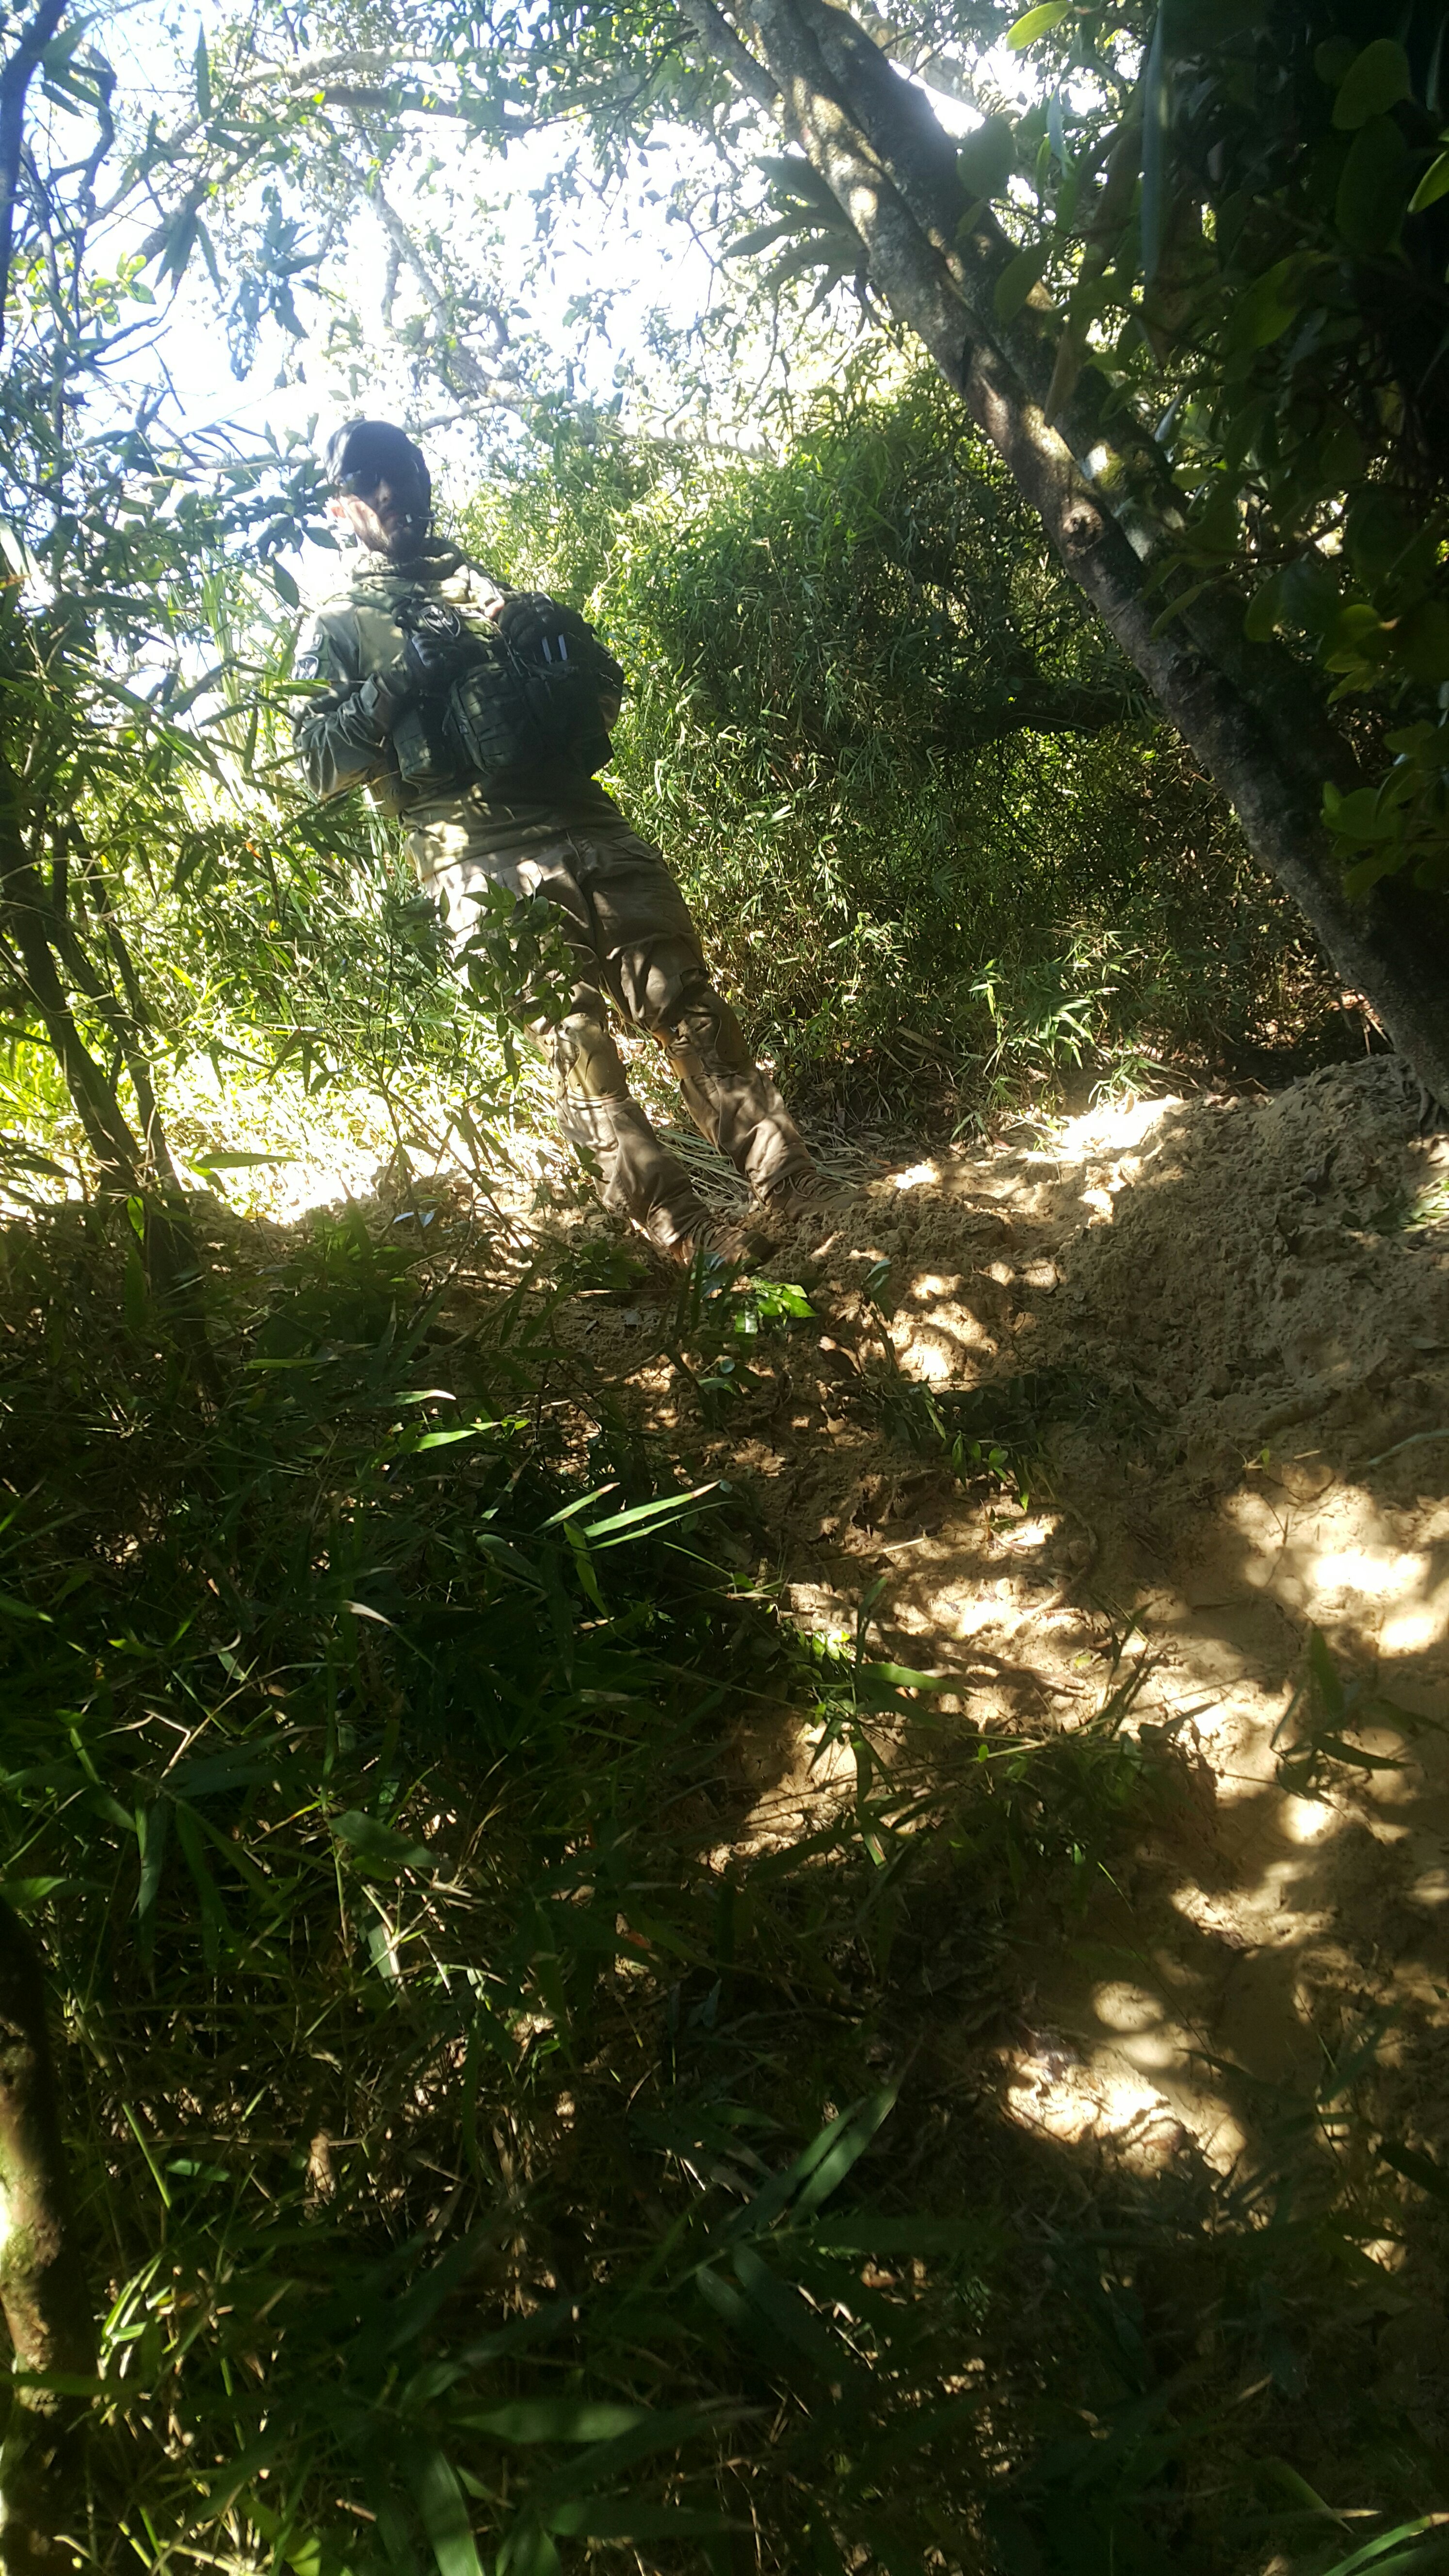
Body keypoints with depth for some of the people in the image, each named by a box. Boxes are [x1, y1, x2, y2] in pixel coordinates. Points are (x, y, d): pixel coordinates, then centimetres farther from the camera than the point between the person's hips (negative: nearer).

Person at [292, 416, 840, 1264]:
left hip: (588, 824, 4)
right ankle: (686, 1232, -7)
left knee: (689, 1003, -3)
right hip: (487, 861, -3)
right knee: (575, 1046, -10)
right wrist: (402, 679, -10)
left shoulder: (493, 586, 26)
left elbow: (607, 686, 25)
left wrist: (559, 638, 3)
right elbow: (321, 762, 2)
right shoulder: (341, 629, 15)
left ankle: (793, 1183, -1)